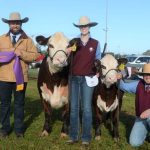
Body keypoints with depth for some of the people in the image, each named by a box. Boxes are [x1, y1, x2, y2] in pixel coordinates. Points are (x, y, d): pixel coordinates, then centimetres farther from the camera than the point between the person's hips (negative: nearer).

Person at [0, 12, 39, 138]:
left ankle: (19, 128, 19)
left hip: (20, 77, -1)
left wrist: (22, 54, -17)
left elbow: (34, 55, -4)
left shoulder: (27, 40, 4)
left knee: (19, 103, 9)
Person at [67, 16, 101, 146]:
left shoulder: (95, 43, 4)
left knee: (86, 107, 0)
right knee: (74, 107, 5)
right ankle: (73, 136, 14)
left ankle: (86, 137, 8)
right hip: (74, 78, 1)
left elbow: (98, 60, 14)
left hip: (88, 78, -1)